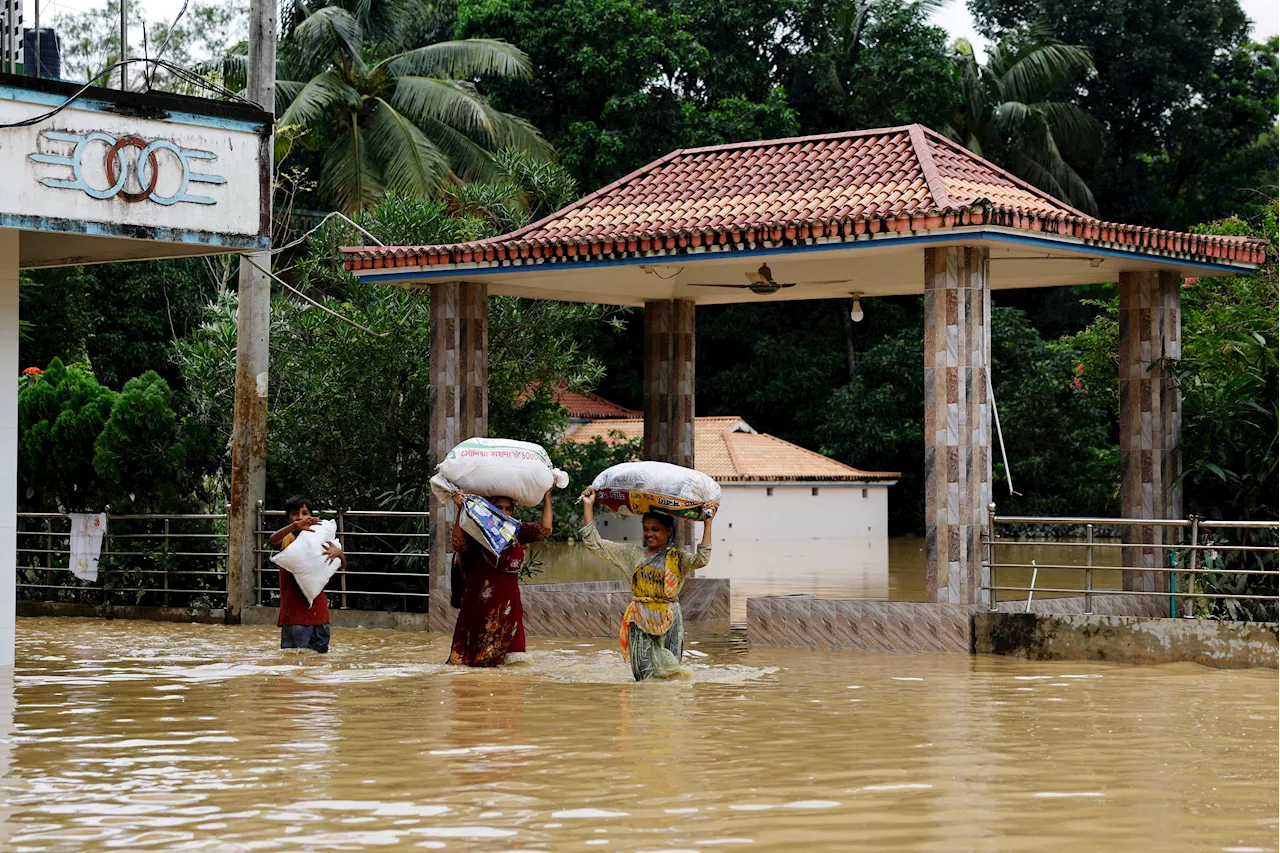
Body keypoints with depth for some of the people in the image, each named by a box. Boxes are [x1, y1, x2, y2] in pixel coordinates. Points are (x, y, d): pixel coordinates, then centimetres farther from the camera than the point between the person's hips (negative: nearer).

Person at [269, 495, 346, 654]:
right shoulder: (286, 540, 0)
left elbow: (343, 566, 10)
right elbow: (273, 540, -25)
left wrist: (338, 552, -15)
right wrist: (296, 526, -43)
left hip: (317, 610, 4)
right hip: (294, 610, -4)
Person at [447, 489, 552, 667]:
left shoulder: (516, 531, 9)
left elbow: (544, 530, 4)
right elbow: (459, 543, -21)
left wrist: (547, 497, 5)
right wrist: (460, 511, -29)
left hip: (509, 598, 4)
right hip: (482, 598, -4)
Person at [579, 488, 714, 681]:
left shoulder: (677, 557, 4)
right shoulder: (633, 554, 9)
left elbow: (701, 560, -16)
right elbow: (594, 543, 8)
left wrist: (707, 524, -18)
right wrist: (588, 506, 4)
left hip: (669, 622, -1)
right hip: (640, 622, 1)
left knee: (669, 674, -1)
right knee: (645, 676, -2)